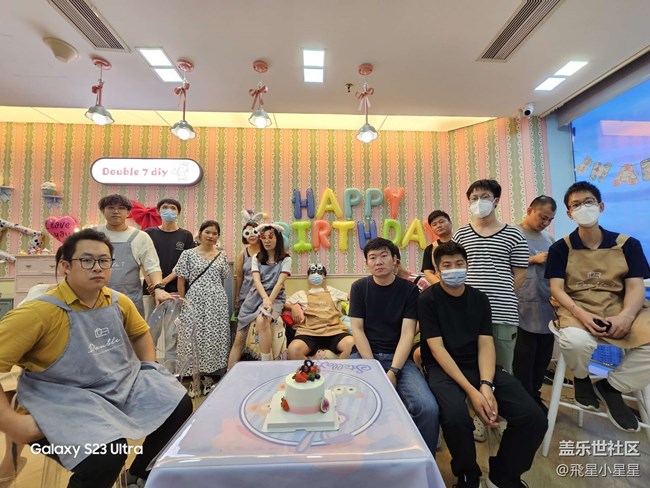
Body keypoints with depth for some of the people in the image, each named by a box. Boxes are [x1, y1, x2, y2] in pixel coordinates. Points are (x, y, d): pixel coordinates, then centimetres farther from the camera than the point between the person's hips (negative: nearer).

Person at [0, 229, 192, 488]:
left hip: (125, 382, 7)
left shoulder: (119, 302, 0)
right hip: (67, 399, -6)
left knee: (180, 405, 2)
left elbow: (141, 332, 18)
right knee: (107, 452, -31)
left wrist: (150, 369, 9)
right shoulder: (39, 312, -19)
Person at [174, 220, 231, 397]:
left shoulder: (222, 256, 5)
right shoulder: (188, 254, 0)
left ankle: (208, 376, 25)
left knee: (214, 338, 7)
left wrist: (220, 299, 7)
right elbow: (181, 280, 1)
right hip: (194, 302, -2)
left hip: (216, 303, 2)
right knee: (193, 338, 3)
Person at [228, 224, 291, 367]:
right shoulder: (256, 258, 8)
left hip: (275, 298, -3)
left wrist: (269, 301, -25)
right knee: (239, 338, 1)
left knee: (261, 321, -35)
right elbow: (256, 280, -7)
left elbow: (280, 283, -11)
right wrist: (265, 299, -25)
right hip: (255, 297, 4)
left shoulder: (285, 259, -1)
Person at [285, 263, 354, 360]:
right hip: (309, 333, -1)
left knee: (352, 344, -32)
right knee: (293, 349, -34)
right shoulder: (301, 294, 25)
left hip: (334, 331, 1)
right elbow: (283, 303, 23)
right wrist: (294, 307, 3)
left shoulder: (331, 290, 29)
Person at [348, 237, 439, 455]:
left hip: (398, 357, 0)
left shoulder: (409, 289, 3)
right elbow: (357, 329, -1)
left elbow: (407, 333, -4)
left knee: (429, 409, -23)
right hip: (363, 355, 0)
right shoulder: (359, 287, 4)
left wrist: (393, 371, -17)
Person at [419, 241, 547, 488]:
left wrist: (486, 384, -17)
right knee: (456, 417, -32)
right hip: (442, 368, -4)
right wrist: (471, 390, -21)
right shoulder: (428, 300, -8)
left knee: (533, 418, -14)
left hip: (479, 366, 5)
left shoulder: (479, 298, 7)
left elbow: (485, 344, 0)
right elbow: (437, 348, -13)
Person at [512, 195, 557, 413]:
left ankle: (535, 396, 31)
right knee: (524, 355, 2)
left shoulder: (548, 238, 16)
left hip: (547, 304, 7)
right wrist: (533, 259, -13)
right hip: (525, 305, -7)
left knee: (544, 353, 14)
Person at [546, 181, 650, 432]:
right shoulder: (561, 248, 3)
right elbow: (557, 289, -4)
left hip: (620, 309, 3)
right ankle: (581, 378, 5)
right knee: (576, 341, -35)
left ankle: (611, 387, 4)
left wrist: (625, 316, -20)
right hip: (577, 309, -2)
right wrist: (582, 315, -21)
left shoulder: (627, 244, 9)